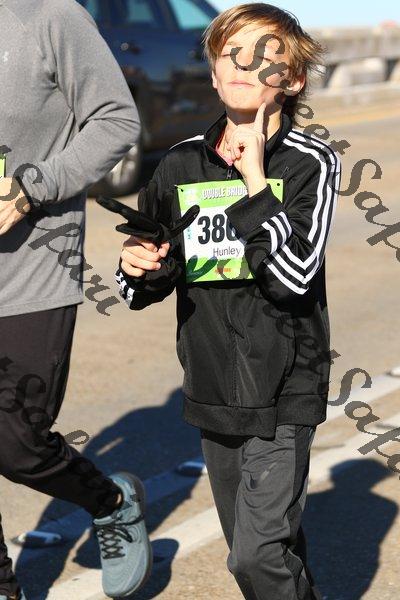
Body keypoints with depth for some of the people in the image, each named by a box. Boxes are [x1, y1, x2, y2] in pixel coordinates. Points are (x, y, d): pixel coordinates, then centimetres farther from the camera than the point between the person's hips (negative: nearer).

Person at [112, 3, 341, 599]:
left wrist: (256, 183, -22)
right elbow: (147, 289, 12)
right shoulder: (179, 166, 4)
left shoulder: (311, 162, -8)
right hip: (213, 392, 5)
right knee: (272, 546, 16)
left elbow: (295, 277, -22)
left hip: (284, 392, -5)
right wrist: (139, 269, -10)